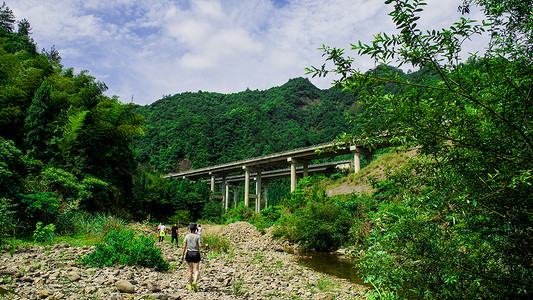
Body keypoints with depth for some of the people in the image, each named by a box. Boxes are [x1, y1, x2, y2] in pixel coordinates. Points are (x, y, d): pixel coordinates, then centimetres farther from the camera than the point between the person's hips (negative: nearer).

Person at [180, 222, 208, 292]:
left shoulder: (187, 236, -1)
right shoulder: (197, 236, -6)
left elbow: (184, 247, -3)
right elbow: (200, 245, -14)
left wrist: (182, 256, 1)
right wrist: (205, 245, 6)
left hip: (189, 253, 2)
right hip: (196, 253, -2)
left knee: (190, 270, 13)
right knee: (196, 270, 3)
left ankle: (190, 285, 19)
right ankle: (195, 282, -20)